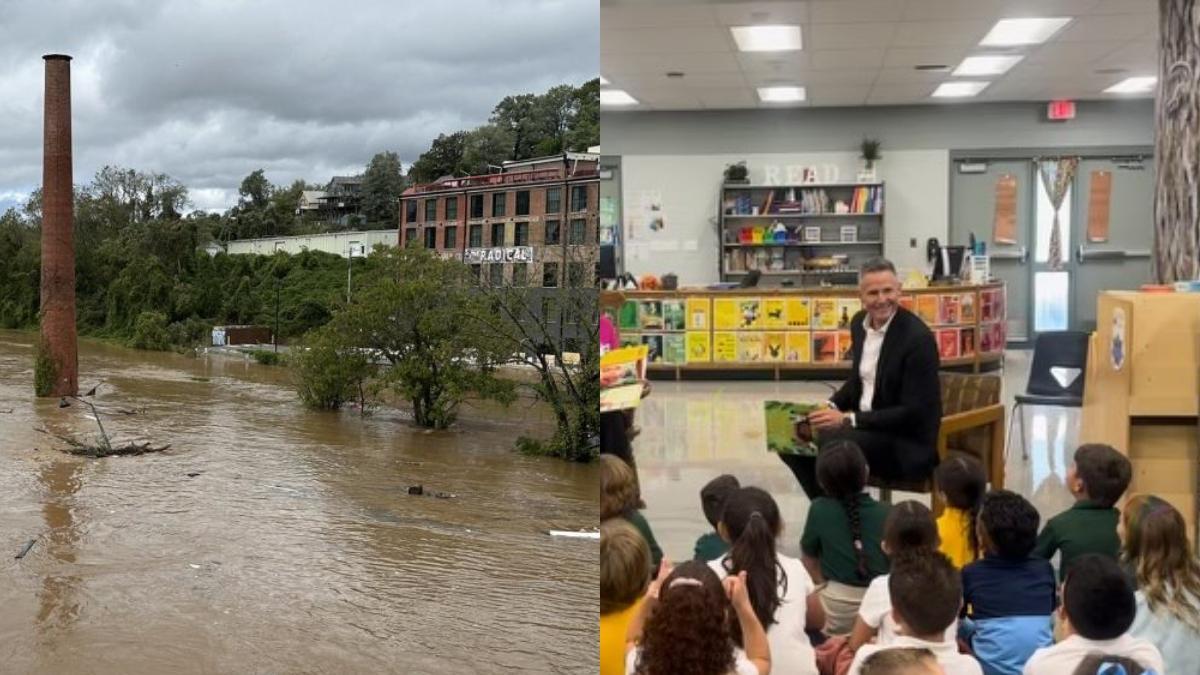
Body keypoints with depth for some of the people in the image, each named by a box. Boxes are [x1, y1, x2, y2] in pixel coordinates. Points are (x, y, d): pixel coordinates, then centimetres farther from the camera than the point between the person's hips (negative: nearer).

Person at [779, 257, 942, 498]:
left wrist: (848, 419, -24)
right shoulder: (860, 322, 3)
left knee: (827, 444, -27)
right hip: (864, 424, 8)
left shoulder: (918, 337, -19)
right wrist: (832, 406, -3)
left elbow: (913, 412, -20)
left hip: (905, 441, -7)